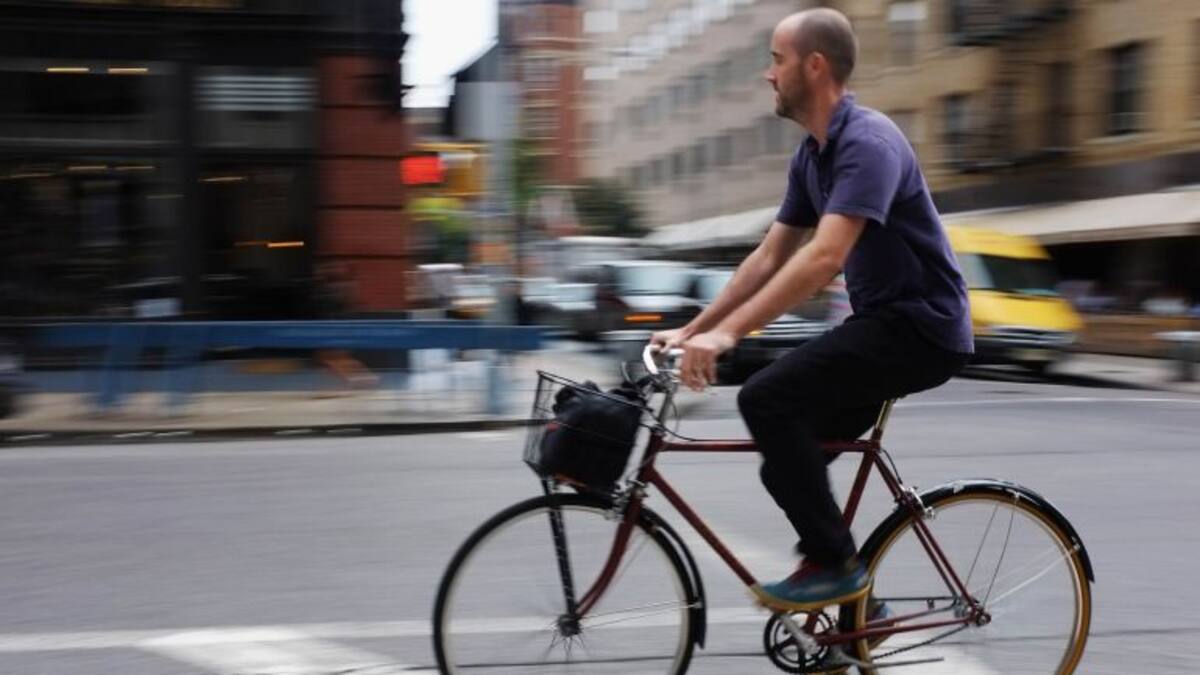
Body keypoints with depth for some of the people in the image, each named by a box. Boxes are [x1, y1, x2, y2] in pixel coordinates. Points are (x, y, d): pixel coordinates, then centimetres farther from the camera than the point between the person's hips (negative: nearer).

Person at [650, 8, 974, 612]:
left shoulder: (867, 143, -20)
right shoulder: (810, 156, 11)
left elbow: (825, 257, -32)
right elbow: (769, 257, 15)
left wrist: (727, 333, -35)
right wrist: (693, 330, 9)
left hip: (921, 328, -10)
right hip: (883, 322, 10)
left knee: (767, 399, -22)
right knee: (790, 459, 8)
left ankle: (835, 565, -11)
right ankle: (851, 600, 20)